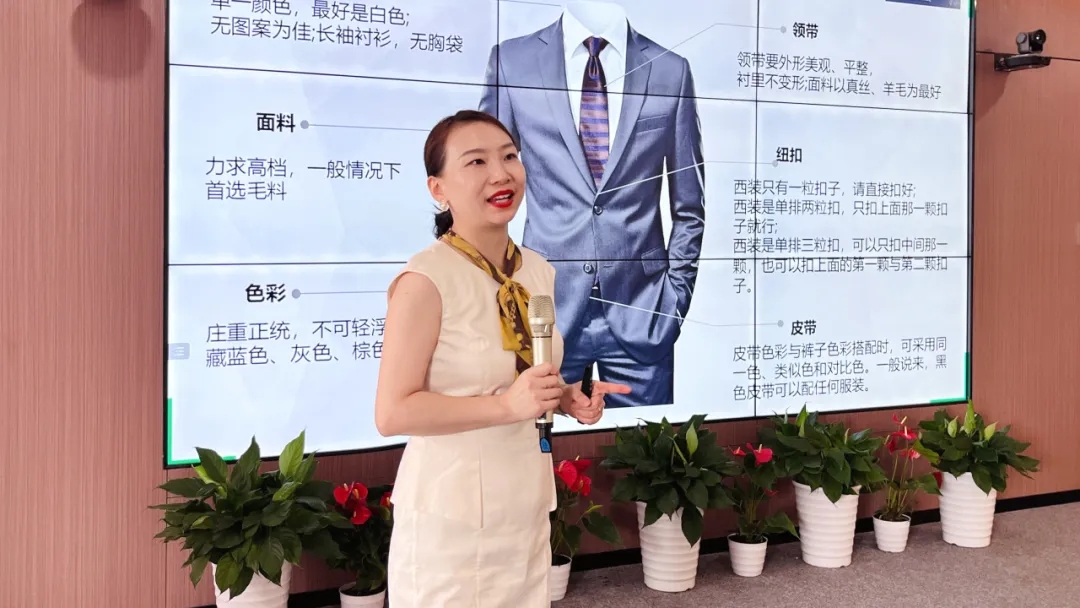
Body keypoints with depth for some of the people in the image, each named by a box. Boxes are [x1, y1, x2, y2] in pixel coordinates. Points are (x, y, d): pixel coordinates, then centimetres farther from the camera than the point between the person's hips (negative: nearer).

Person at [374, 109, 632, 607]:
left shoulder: (538, 271, 4)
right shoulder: (426, 280, -18)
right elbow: (393, 413, -20)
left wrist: (566, 398, -1)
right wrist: (506, 406, -26)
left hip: (526, 501, 7)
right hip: (452, 509, -7)